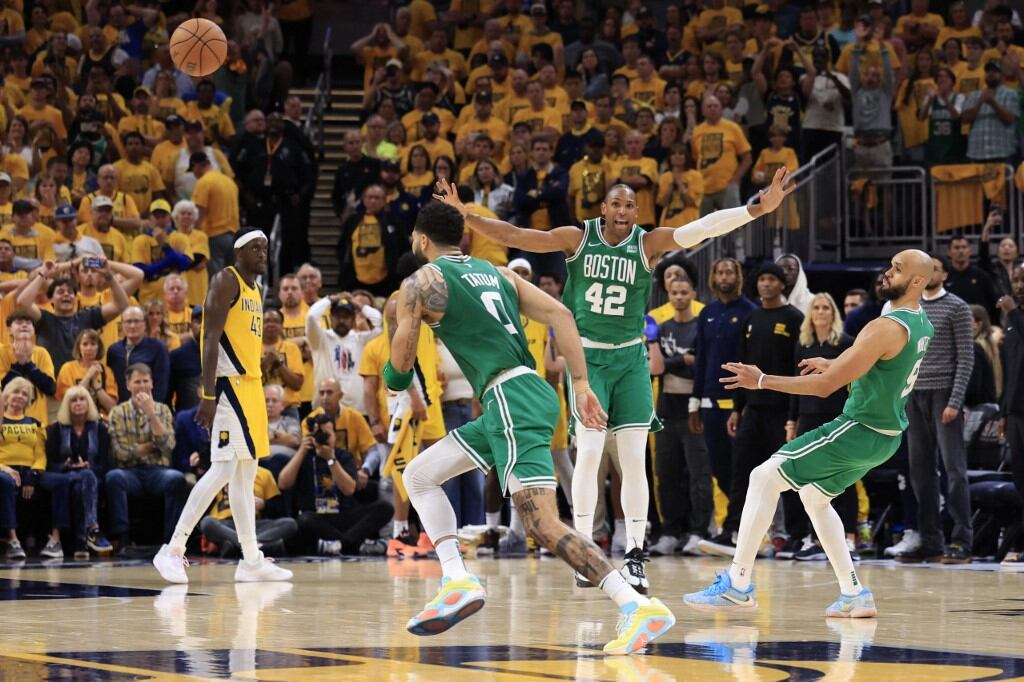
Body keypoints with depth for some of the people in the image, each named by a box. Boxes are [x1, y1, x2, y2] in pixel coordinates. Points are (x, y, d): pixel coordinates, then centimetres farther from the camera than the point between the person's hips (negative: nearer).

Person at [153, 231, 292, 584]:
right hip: (229, 384, -9)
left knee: (246, 474, 10)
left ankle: (251, 561, 12)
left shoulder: (256, 290, 18)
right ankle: (174, 549, -13)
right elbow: (211, 339, -16)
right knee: (223, 469, -15)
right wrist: (208, 396, -23)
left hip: (251, 385, 9)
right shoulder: (226, 281, -9)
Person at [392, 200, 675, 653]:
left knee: (543, 525, -18)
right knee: (417, 475, 18)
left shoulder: (418, 284, 3)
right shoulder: (497, 273, 22)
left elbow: (399, 369, 1)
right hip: (522, 397, 9)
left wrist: (397, 378, 26)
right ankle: (457, 582, 7)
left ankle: (638, 607, -30)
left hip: (511, 400, -9)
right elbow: (560, 315, 11)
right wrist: (581, 385, 9)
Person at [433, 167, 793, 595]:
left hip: (631, 359, 1)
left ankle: (635, 556, 0)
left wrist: (758, 209, -27)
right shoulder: (578, 238, -2)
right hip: (587, 356, -1)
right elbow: (513, 236, -4)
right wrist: (464, 214, -14)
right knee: (588, 452, -9)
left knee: (634, 458, -3)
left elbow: (701, 229, -15)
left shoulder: (647, 243, -3)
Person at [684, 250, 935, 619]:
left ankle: (737, 585, -8)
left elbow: (825, 385, -22)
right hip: (886, 437, 9)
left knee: (764, 478, -6)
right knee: (814, 497, 26)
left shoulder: (886, 328, -22)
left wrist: (761, 381, -19)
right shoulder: (922, 324, 7)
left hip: (859, 430, -9)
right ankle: (854, 595, 20)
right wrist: (833, 363, 19)